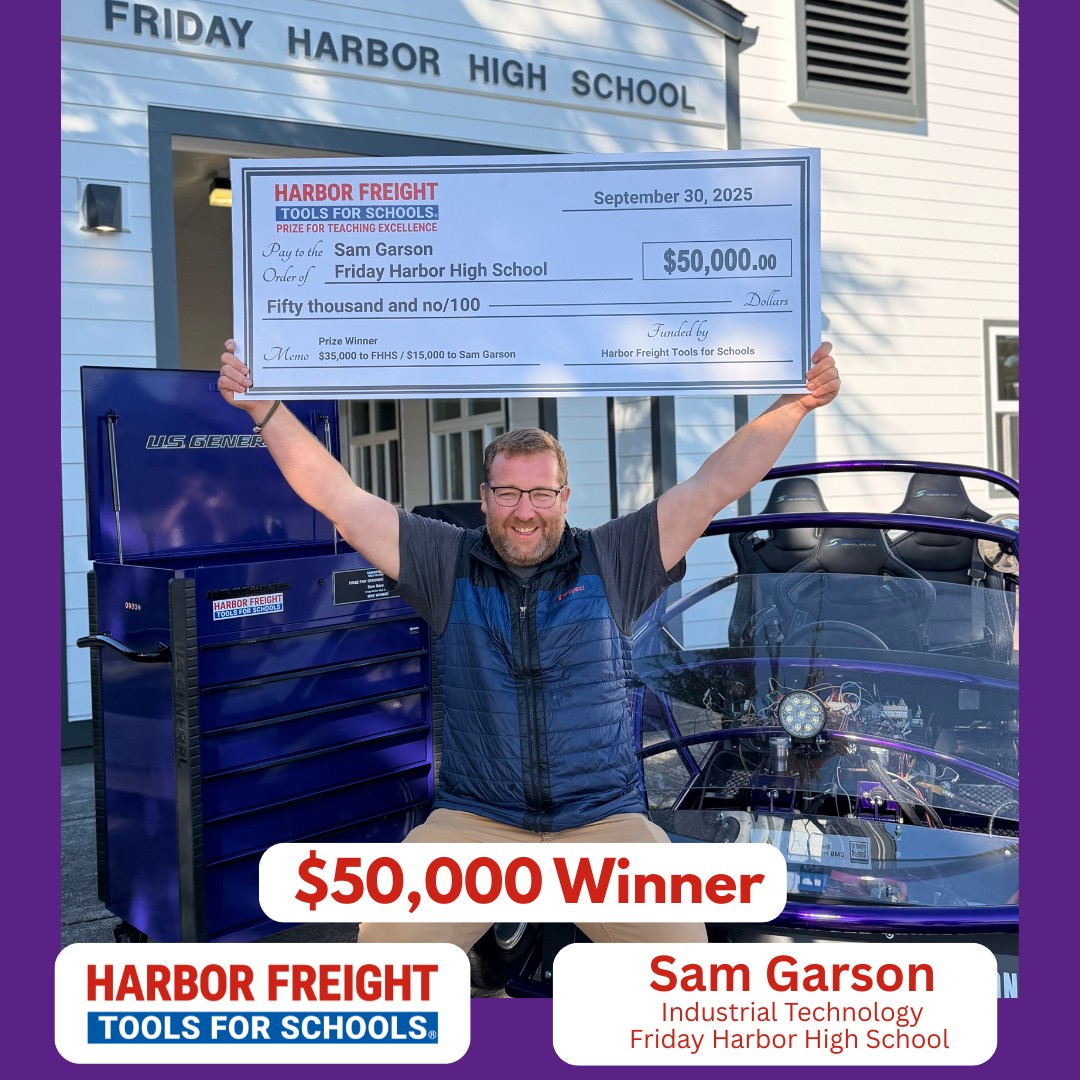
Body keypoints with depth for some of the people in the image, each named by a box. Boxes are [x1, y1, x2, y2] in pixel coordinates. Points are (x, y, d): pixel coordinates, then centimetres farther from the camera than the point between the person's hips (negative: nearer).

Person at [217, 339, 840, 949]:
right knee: (386, 931, -22)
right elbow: (338, 497, 3)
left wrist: (796, 403, -5)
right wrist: (265, 408, -3)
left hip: (605, 821, 0)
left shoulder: (612, 562, 5)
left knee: (677, 934, -23)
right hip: (472, 822, 1)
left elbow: (715, 487, 1)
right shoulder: (447, 564, 7)